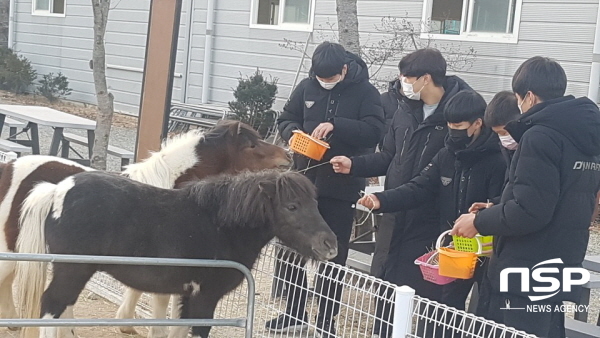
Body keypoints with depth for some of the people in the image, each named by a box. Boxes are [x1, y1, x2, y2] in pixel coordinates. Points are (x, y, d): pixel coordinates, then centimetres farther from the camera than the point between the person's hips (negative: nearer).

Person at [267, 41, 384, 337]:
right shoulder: (307, 87, 4)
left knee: (333, 255, 4)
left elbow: (374, 131, -16)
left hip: (340, 187, -4)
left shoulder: (365, 92, -7)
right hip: (304, 180, 4)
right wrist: (294, 133, -10)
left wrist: (336, 126, -26)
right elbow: (286, 120, 12)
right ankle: (295, 313, 25)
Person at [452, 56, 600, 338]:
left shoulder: (540, 136, -16)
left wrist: (479, 221, -6)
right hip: (560, 273, 9)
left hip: (524, 281, -9)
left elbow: (528, 212, -22)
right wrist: (495, 211, 21)